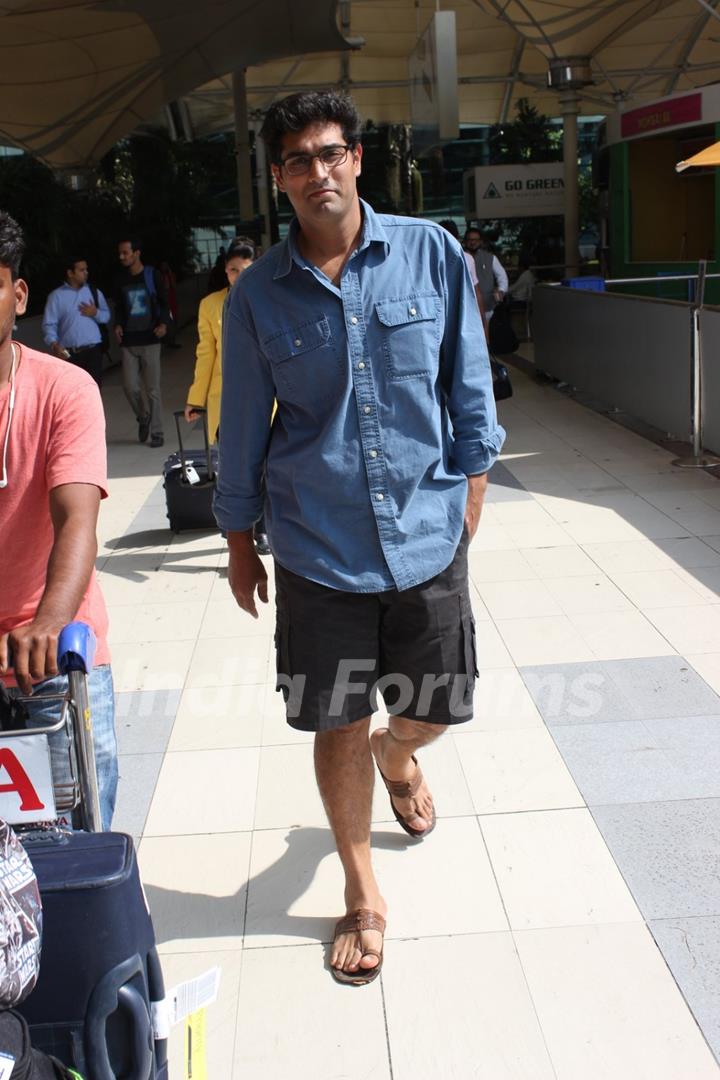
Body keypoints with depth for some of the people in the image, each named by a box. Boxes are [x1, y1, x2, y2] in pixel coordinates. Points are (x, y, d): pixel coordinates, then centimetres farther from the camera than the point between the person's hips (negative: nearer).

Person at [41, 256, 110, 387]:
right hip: (69, 354, -2)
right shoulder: (57, 296, -1)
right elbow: (49, 324, -5)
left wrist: (95, 313, -9)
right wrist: (54, 344, -22)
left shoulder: (94, 292, 9)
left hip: (93, 350, 2)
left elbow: (107, 316, 13)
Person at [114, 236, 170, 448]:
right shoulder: (121, 281, 10)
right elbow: (119, 308, 18)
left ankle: (156, 433, 7)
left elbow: (164, 303, 3)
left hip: (149, 340, -3)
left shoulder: (153, 276, 0)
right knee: (130, 386, -2)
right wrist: (118, 325, -1)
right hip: (128, 342, 3)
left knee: (152, 389, -1)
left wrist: (163, 324, -15)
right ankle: (143, 419, 24)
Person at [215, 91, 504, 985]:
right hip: (319, 546, 0)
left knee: (436, 707, 12)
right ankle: (362, 894, 30)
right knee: (338, 724, 7)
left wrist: (471, 478, 6)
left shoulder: (430, 254, -4)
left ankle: (395, 755, 52)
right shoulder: (257, 294, -3)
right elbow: (243, 424, 5)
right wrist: (239, 538, 9)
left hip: (427, 532, 1)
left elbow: (467, 377, 5)